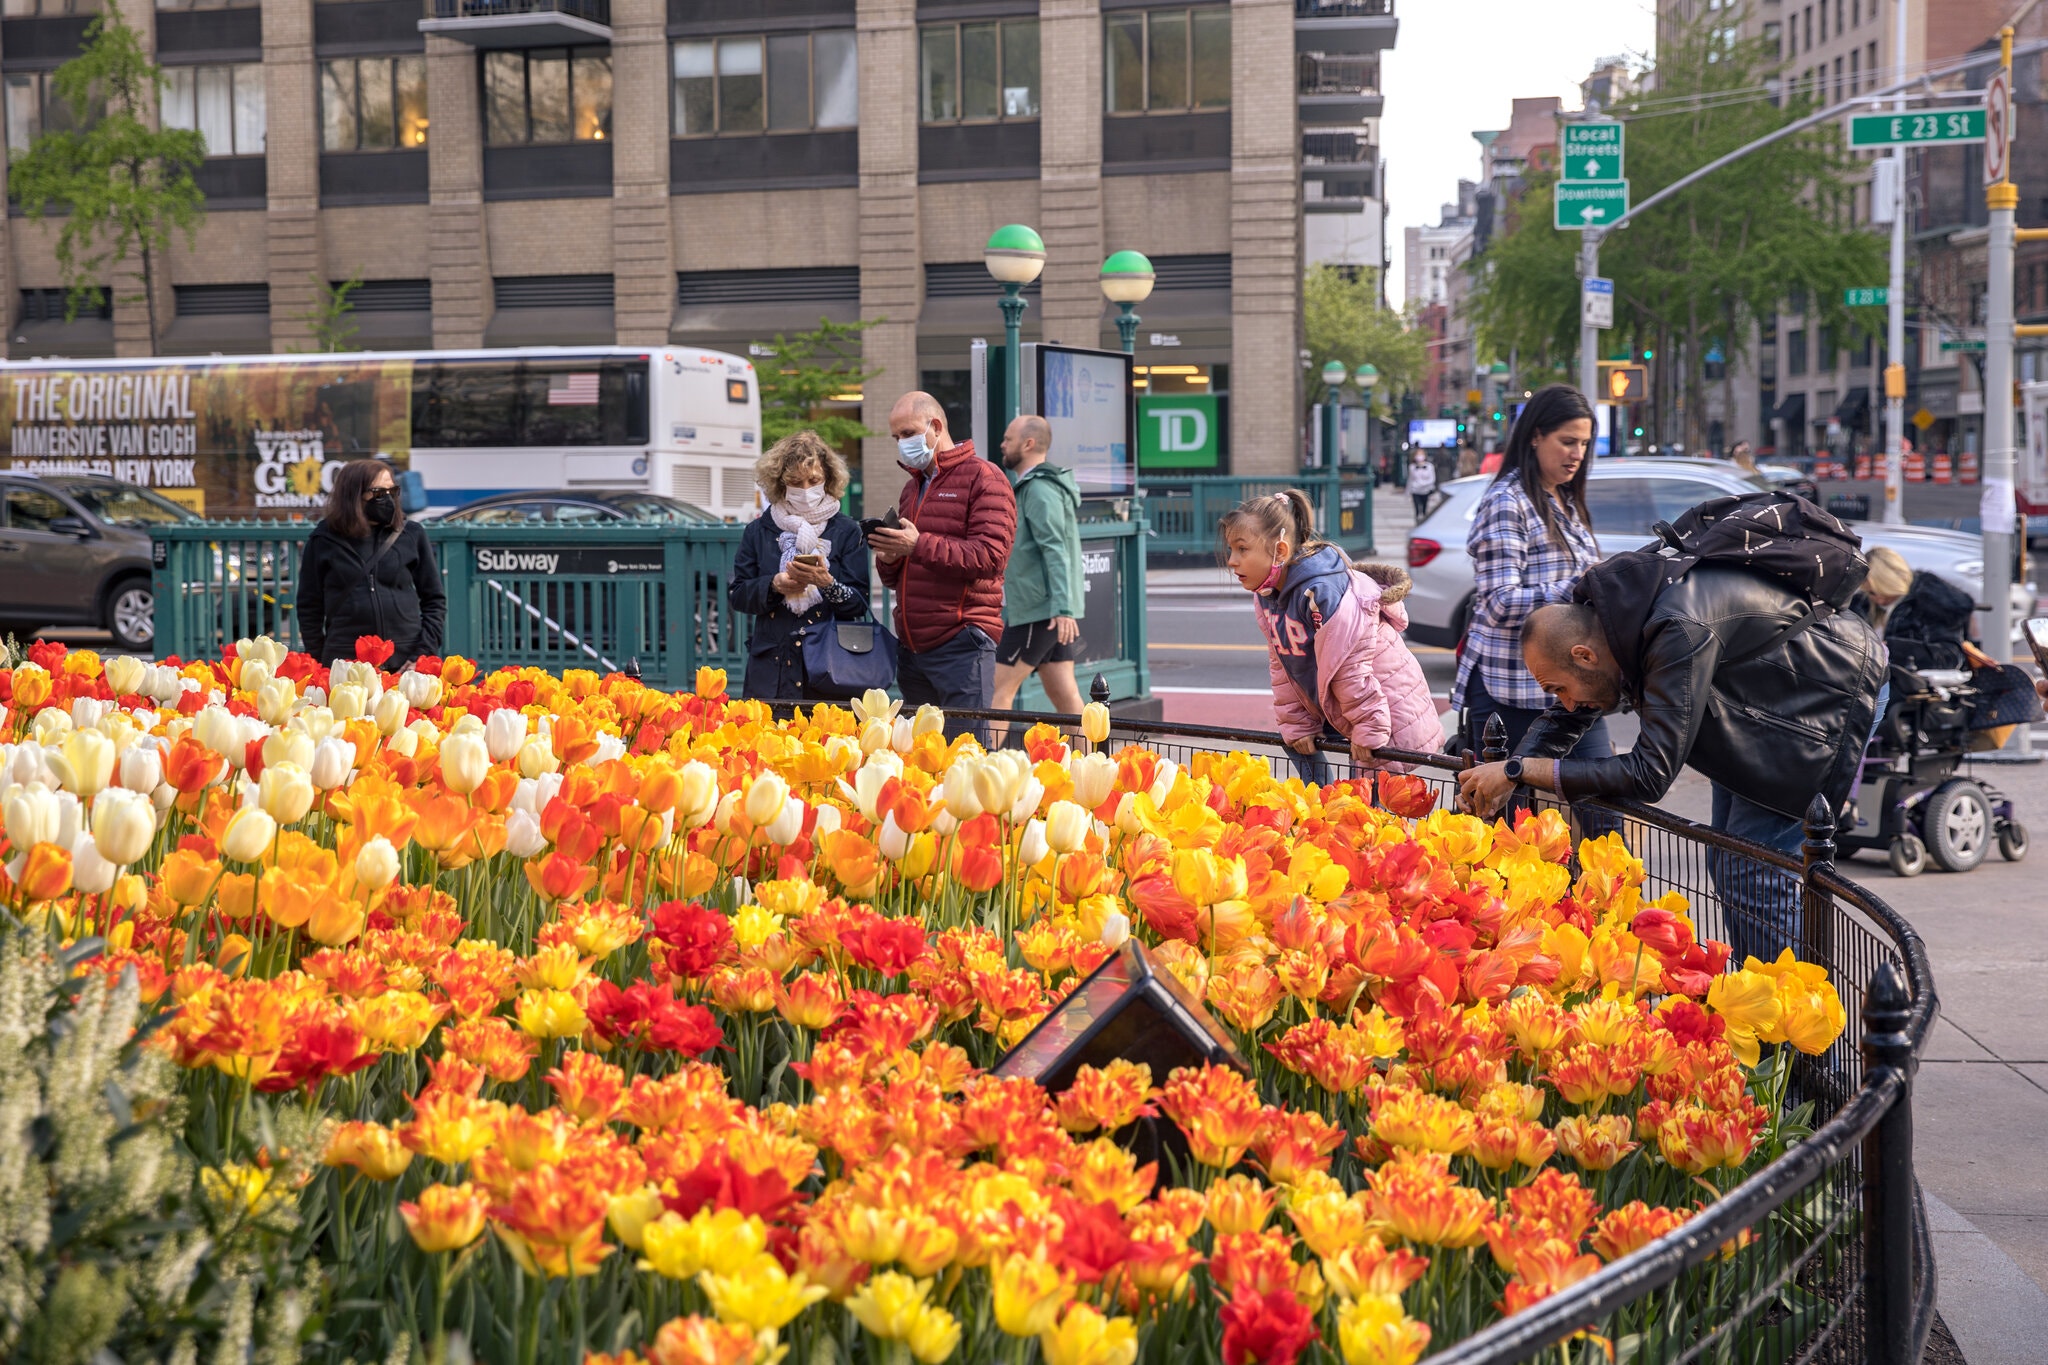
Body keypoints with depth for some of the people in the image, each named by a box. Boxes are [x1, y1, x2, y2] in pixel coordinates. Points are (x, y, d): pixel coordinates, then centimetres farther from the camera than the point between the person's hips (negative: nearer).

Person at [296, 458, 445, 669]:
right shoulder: (324, 540, 5)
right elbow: (309, 607, 9)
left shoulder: (411, 535, 7)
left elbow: (434, 600, 10)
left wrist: (422, 655, 0)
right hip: (344, 666, -1)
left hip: (405, 663, 1)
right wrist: (319, 666, 3)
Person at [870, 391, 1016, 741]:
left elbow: (991, 556, -17)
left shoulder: (983, 478, -4)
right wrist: (889, 560, 3)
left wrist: (919, 546, -21)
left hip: (961, 645, -8)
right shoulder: (912, 488, 22)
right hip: (911, 646, 8)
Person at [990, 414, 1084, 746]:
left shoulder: (1039, 490, -13)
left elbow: (1055, 552, -23)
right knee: (1063, 696, 7)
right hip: (1054, 611, 10)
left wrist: (1062, 608, -29)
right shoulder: (1030, 486, 19)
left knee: (999, 691, -3)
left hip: (1039, 611, -10)